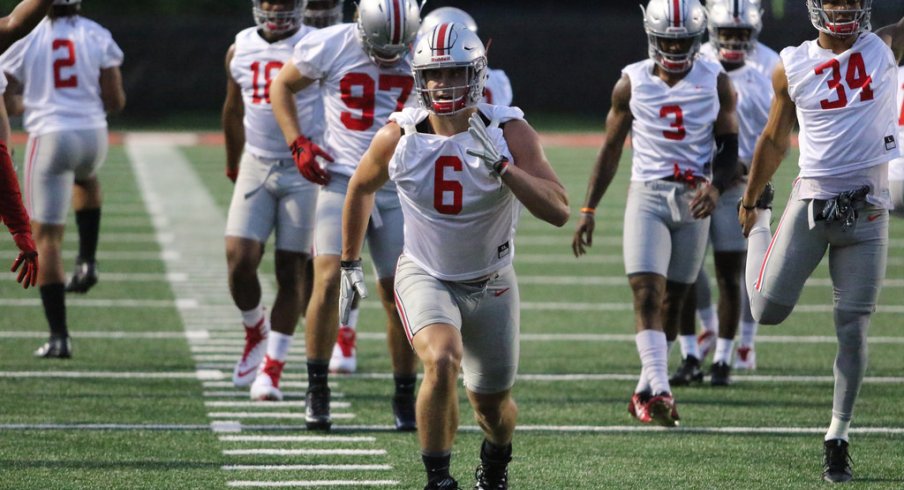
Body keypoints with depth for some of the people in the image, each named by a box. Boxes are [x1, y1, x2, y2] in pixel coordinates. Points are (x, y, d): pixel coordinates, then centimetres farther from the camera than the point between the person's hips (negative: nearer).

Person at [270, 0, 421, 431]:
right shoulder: (330, 47, -8)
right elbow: (281, 86, 7)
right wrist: (298, 143, -5)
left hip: (399, 190, 2)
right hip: (342, 181, -2)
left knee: (400, 295, 2)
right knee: (328, 280, -16)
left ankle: (405, 397, 16)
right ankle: (317, 391, -6)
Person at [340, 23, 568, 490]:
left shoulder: (509, 132, -19)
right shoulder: (399, 137, -14)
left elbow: (558, 211, -27)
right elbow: (361, 188, 8)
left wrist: (501, 166, -38)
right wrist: (349, 262, 14)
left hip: (490, 284, 1)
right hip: (425, 276, -1)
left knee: (492, 406, 13)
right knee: (442, 360, -30)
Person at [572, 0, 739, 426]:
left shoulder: (716, 84, 1)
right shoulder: (632, 84, 1)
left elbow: (729, 146, 5)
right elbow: (610, 150, 8)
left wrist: (716, 186, -15)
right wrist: (588, 209, 5)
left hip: (693, 201, 1)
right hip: (647, 195, -1)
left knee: (673, 299, 7)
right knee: (646, 292, -16)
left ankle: (645, 391, 19)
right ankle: (659, 390, -27)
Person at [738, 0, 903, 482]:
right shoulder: (792, 67, 3)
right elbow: (774, 140, 14)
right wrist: (749, 200, 21)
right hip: (811, 200, 0)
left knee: (853, 327, 0)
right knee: (768, 309, -1)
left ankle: (838, 435, 12)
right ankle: (760, 227, 30)